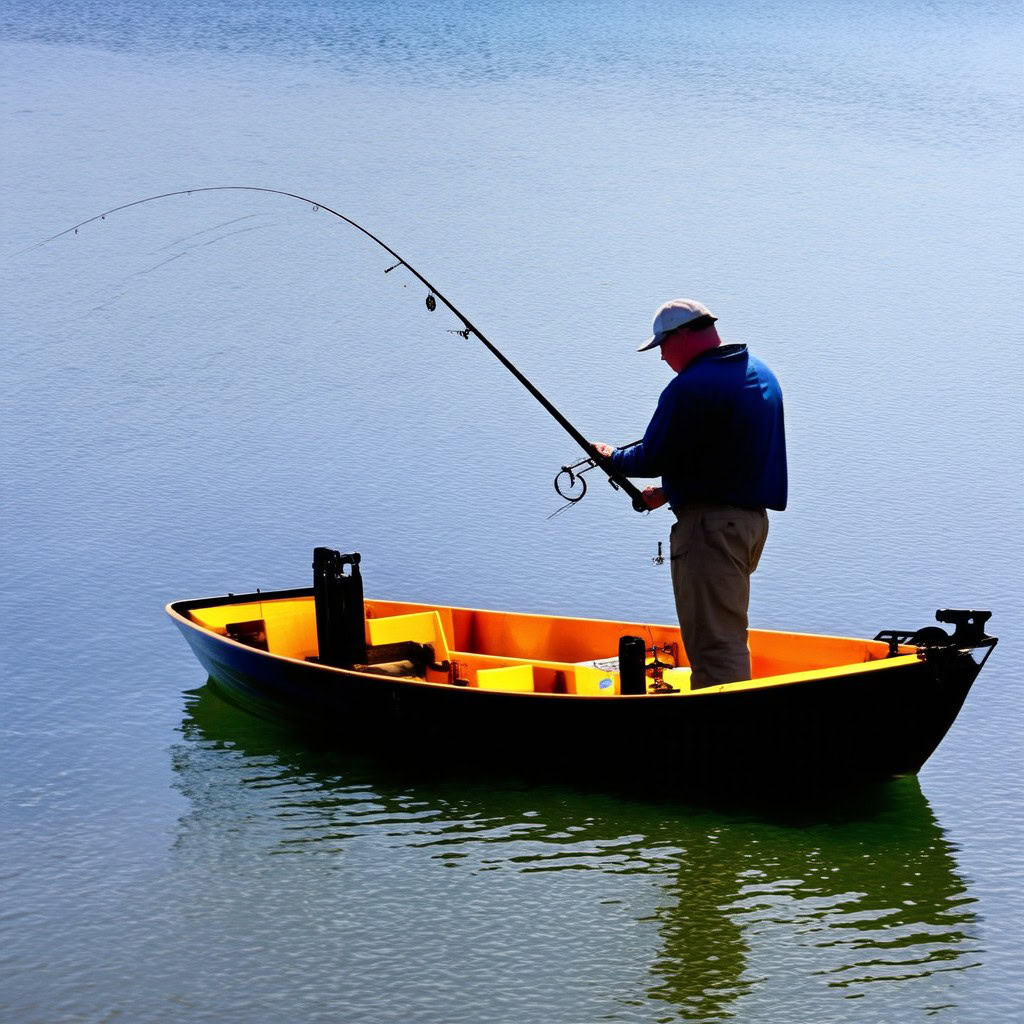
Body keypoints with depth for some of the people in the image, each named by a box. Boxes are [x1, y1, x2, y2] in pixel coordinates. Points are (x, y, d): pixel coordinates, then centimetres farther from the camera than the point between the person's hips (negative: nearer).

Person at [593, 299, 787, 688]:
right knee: (726, 635, 20)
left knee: (715, 644, -8)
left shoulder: (689, 388, -17)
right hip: (752, 518, 10)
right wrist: (670, 490, 20)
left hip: (710, 524, -10)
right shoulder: (761, 374, 14)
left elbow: (653, 459, -15)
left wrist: (613, 456, 6)